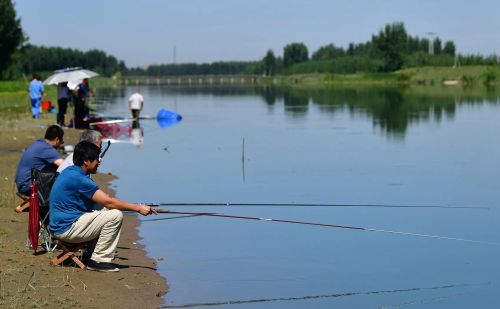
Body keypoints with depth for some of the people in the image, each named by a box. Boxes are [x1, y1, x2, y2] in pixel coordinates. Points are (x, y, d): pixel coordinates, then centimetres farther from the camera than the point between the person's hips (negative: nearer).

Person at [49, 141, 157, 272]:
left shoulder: (68, 172, 11)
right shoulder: (79, 178, -20)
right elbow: (108, 202, -21)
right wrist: (138, 208, -14)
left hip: (59, 225, 10)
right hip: (67, 229, -10)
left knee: (109, 212, 19)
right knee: (115, 215, -16)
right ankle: (98, 260, -8)